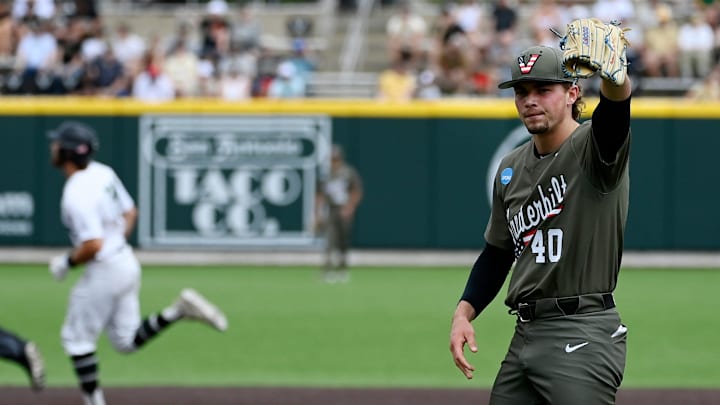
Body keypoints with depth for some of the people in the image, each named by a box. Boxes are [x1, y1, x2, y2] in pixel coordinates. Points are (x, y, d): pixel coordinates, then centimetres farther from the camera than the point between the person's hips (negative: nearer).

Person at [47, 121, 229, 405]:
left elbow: (92, 245, -28)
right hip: (126, 261, 9)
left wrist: (67, 263, -12)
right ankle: (179, 311, 1)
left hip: (104, 270, -9)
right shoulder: (104, 173, 4)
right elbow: (130, 213, 15)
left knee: (76, 338, 7)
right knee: (126, 341, 16)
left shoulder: (76, 195, -24)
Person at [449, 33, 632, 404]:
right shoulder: (511, 168, 14)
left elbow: (616, 108, -32)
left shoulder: (593, 148, -8)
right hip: (526, 333, 8)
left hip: (584, 333, -8)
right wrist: (463, 313, 8)